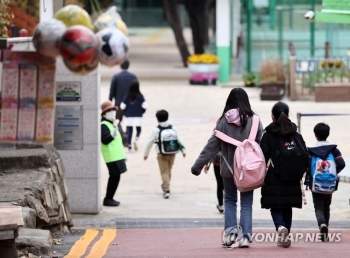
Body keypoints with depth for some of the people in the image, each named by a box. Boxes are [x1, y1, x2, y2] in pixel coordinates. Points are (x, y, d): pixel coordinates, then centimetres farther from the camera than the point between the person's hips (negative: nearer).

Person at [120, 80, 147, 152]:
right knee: (138, 130, 11)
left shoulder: (127, 96, -5)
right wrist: (141, 112, 8)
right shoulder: (140, 96, -8)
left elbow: (122, 106, -7)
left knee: (129, 131, 8)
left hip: (128, 116, 1)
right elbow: (144, 105, -11)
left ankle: (129, 146, 5)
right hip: (138, 116, -1)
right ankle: (136, 140, -17)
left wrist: (126, 113, 10)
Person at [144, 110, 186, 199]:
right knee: (169, 171, 20)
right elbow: (179, 140, 2)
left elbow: (150, 142, -7)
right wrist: (183, 150, 14)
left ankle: (166, 190, -11)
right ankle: (165, 186, 36)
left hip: (162, 155, -4)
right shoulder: (173, 128, -1)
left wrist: (146, 154, 4)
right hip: (172, 154, 4)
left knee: (164, 172, 0)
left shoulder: (156, 130, -11)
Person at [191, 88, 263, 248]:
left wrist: (198, 166, 2)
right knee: (246, 203, 7)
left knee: (230, 201, 14)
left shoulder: (224, 121, -7)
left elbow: (212, 145, -5)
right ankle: (245, 235, -1)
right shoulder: (254, 121, -5)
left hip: (229, 168, 0)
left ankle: (230, 232, 2)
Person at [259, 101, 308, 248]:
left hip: (273, 181, -4)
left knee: (275, 208, 2)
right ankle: (284, 237, 15)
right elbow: (305, 156, 4)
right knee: (287, 208, 15)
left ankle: (281, 227, -25)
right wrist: (300, 173, 16)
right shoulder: (296, 135, 3)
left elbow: (263, 158, -11)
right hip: (292, 182, 4)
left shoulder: (268, 136, -7)